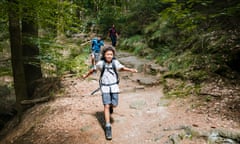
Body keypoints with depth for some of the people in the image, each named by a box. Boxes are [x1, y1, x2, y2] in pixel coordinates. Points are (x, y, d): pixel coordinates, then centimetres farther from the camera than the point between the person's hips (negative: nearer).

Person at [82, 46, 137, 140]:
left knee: (114, 105, 2)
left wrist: (131, 70, -8)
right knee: (106, 106, -9)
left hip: (114, 86, 2)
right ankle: (108, 127, -3)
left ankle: (110, 106, 41)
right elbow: (93, 70, 5)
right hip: (105, 87, -1)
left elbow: (122, 68, 8)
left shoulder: (115, 62, -9)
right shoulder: (101, 63, -12)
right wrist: (86, 76, 20)